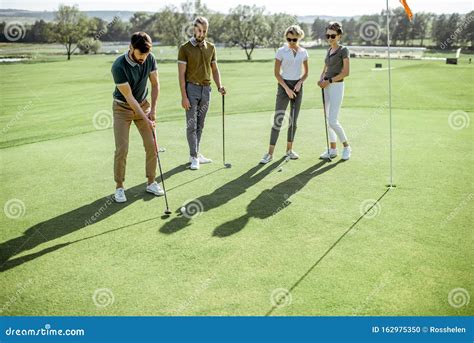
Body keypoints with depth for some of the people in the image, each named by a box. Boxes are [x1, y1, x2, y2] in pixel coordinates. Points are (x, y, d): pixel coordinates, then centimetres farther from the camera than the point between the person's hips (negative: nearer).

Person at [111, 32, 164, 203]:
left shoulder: (150, 59, -14)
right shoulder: (119, 66, -28)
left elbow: (155, 84, -1)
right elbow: (129, 97, -24)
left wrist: (153, 110, -7)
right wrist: (145, 120, -23)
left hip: (143, 104, 4)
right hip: (122, 107, -4)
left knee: (152, 145, 0)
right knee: (122, 149, -9)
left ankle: (151, 182, 15)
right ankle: (119, 187, 7)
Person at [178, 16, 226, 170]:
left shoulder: (211, 47, 8)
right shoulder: (185, 48, -6)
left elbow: (214, 69, 15)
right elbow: (181, 74, -9)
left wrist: (219, 86, -2)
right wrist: (184, 96, -14)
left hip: (206, 89, 5)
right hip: (192, 88, -5)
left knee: (200, 125, 10)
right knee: (191, 125, -4)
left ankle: (195, 154, 20)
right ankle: (194, 157, 2)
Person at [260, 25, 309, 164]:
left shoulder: (303, 52, 5)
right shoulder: (281, 51, -5)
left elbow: (306, 72, 13)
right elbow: (276, 73, -6)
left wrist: (300, 83, -6)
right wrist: (287, 88, -13)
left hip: (297, 86, 4)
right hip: (284, 85, -4)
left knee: (294, 120, 7)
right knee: (278, 120, -9)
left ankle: (289, 149, 20)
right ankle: (270, 153, -6)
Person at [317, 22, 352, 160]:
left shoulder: (343, 50, -7)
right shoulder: (329, 50, 14)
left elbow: (346, 72, -15)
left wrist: (329, 81, -18)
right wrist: (321, 79, 0)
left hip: (337, 87, -7)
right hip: (327, 87, 7)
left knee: (333, 121, -11)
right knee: (328, 120, 9)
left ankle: (346, 146, 7)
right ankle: (333, 149, 18)